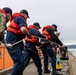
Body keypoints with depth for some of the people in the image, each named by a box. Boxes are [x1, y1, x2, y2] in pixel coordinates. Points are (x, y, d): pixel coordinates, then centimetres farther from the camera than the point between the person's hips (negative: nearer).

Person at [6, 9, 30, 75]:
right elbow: (23, 29, -23)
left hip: (14, 43, 10)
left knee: (21, 62, 12)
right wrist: (28, 34, -6)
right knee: (20, 62, -16)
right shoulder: (21, 18, -5)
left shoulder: (16, 19, 26)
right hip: (13, 43, -10)